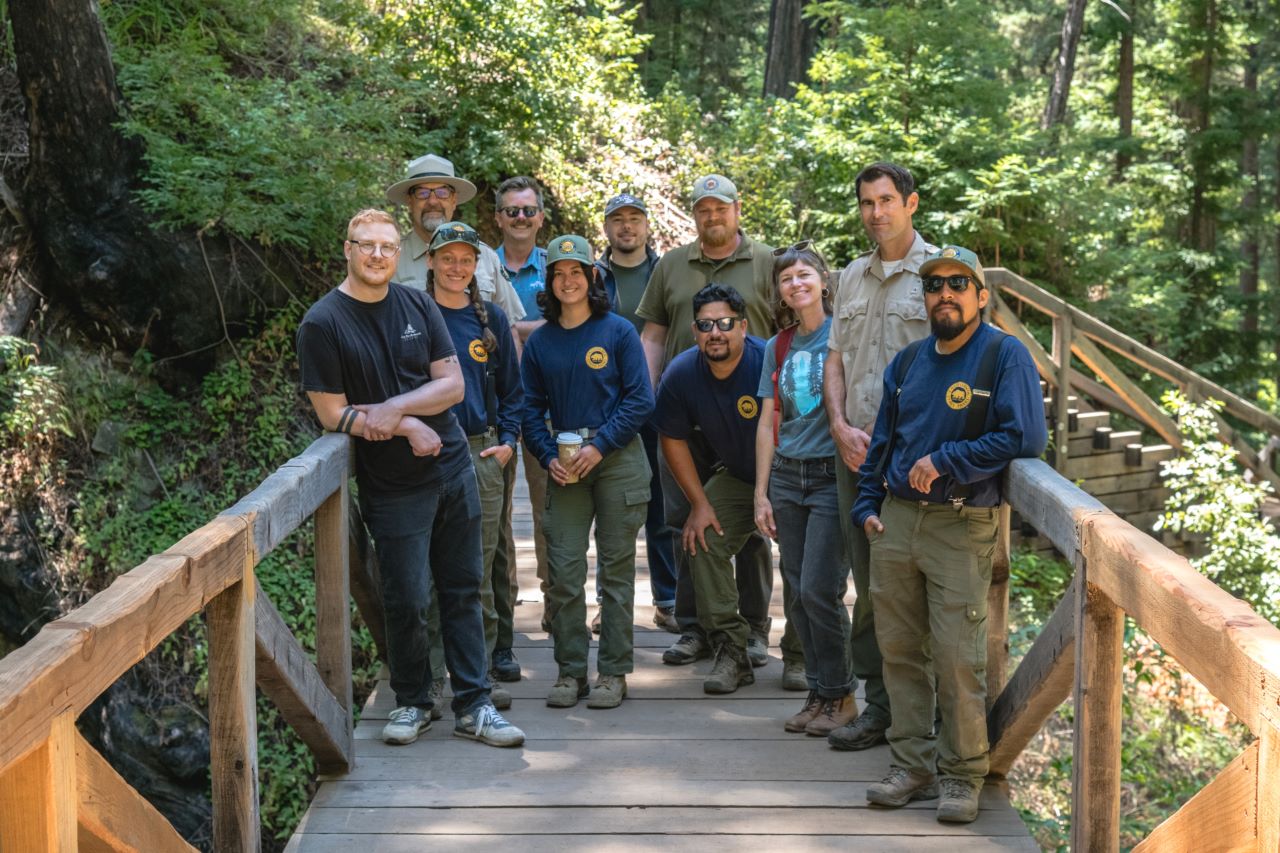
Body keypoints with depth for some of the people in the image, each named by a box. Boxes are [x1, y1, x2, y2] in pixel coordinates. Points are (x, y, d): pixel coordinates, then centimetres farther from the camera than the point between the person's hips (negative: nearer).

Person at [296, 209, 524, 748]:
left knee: (463, 591, 8)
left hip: (453, 469, 4)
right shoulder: (322, 324, -8)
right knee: (407, 601, 1)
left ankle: (472, 706, 17)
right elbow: (333, 414, -10)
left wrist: (394, 407, -15)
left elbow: (453, 384, 0)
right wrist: (408, 427, -14)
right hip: (393, 486, -4)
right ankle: (412, 702, 23)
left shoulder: (418, 306, 4)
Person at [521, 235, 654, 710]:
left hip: (617, 457, -2)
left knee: (616, 568, 2)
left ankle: (613, 673, 10)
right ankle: (570, 671, 9)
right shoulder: (540, 341, 8)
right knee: (563, 569, -2)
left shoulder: (618, 332, -1)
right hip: (566, 465, 2)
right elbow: (531, 407, 11)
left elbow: (640, 400, -4)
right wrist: (549, 456, -4)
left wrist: (599, 446, -12)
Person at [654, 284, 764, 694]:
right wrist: (700, 504, -3)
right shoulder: (681, 374, -13)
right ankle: (731, 652, -3)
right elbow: (674, 440, 0)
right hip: (736, 476, 4)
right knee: (703, 539, -11)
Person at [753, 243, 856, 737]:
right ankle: (818, 691, 18)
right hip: (787, 476, 5)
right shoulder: (778, 347, 12)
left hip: (833, 475, -5)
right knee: (798, 594, 6)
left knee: (818, 590, -9)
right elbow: (768, 423, 13)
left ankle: (839, 696, 7)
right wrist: (761, 492, 10)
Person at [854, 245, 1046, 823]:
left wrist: (944, 461, -13)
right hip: (895, 521, 6)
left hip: (961, 527, -5)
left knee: (958, 658, -6)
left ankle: (962, 776, 9)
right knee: (899, 650, 7)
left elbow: (1024, 438, -14)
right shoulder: (907, 362, 15)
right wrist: (867, 505, 13)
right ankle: (912, 767, 18)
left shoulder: (1005, 356, -4)